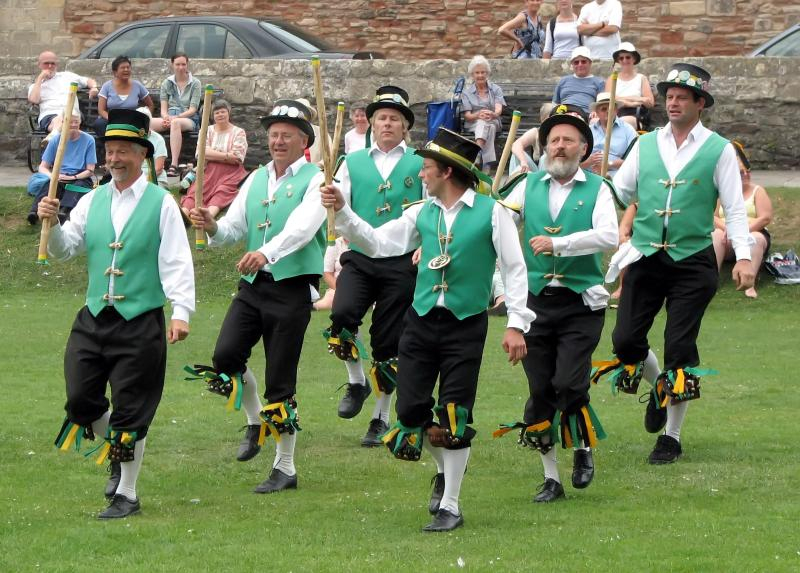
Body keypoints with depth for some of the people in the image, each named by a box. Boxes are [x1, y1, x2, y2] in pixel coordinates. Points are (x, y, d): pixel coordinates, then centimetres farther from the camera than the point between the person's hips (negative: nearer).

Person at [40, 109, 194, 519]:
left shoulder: (161, 204, -3)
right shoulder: (92, 201, 10)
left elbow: (177, 263, -8)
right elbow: (64, 249, 8)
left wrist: (181, 312, -18)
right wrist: (52, 225, -12)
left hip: (141, 322, -4)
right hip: (93, 318, 4)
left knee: (131, 413, 1)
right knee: (80, 401, 1)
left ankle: (126, 494, 13)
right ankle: (117, 457, 28)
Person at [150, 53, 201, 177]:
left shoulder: (195, 83, 6)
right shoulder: (167, 83, 16)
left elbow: (192, 109, -3)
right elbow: (163, 109, 10)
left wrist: (175, 117, -18)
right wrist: (166, 117, -14)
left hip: (189, 119, -3)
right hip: (170, 117, 3)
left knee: (176, 123, -42)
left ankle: (174, 165, -51)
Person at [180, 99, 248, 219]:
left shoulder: (238, 132, 10)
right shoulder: (207, 131, 18)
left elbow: (238, 158, -4)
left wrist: (214, 155, -5)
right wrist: (226, 156, -8)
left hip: (230, 174, -2)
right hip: (209, 172, 2)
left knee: (222, 192, -33)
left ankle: (210, 214, -61)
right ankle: (184, 212, -54)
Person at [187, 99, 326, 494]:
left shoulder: (314, 181, -5)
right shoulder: (256, 180, 15)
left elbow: (301, 228, -23)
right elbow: (234, 228, 10)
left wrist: (268, 252, -40)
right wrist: (211, 226, -14)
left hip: (293, 287, -5)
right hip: (253, 284, 5)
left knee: (280, 384, -3)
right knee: (224, 357, -13)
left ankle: (285, 469, 11)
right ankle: (255, 422, 16)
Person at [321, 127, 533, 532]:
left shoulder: (491, 213, -4)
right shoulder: (423, 214, 9)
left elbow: (514, 268, -3)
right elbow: (377, 243, 8)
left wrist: (517, 324, -9)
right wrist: (342, 211, -3)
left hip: (465, 324, -4)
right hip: (421, 319, 5)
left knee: (455, 416, -4)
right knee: (411, 410, 2)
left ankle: (450, 506, 6)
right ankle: (444, 470, 31)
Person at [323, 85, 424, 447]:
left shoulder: (421, 165, 6)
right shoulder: (353, 163, 11)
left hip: (402, 263, -1)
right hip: (359, 258, 1)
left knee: (388, 343, 2)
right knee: (341, 315, -25)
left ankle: (381, 418, 16)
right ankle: (356, 383, 0)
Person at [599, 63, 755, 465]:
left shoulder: (719, 150, 1)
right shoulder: (646, 145, 10)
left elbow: (734, 209, -1)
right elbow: (618, 193, 12)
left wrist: (743, 257, -12)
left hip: (692, 262, -3)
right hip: (645, 258, 3)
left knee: (679, 351, -3)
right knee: (625, 341, -4)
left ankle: (671, 437, 10)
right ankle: (658, 387, 28)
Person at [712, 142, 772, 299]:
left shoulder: (757, 191, 8)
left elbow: (765, 218, -5)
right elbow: (712, 217, 5)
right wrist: (726, 227, -17)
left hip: (752, 234, -2)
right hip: (727, 241, 2)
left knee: (756, 239, -36)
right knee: (716, 235, -31)